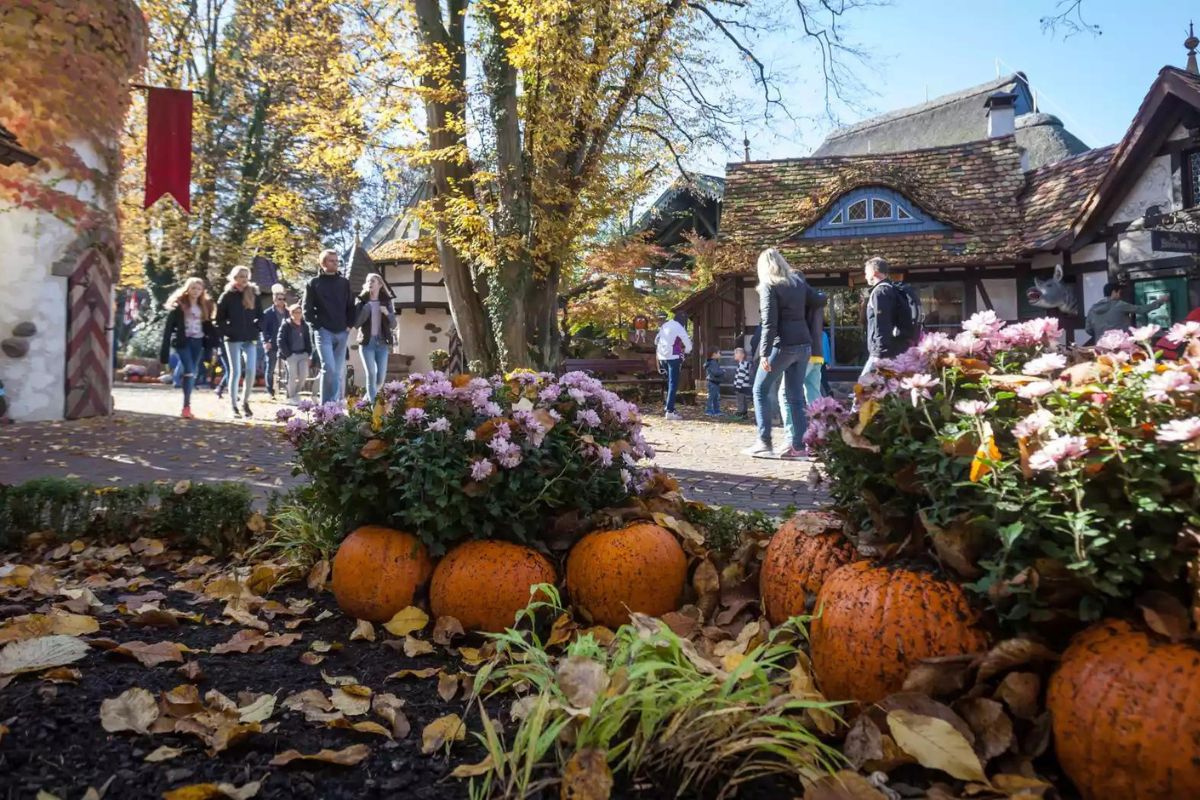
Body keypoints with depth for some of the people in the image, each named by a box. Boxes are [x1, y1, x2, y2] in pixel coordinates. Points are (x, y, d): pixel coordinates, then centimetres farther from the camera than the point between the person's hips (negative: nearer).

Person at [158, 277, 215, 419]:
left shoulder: (205, 306, 12)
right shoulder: (178, 305, -1)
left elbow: (208, 326, 14)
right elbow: (169, 326, -3)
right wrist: (165, 347, -9)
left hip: (198, 342, 5)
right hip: (182, 342, -5)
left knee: (193, 373, 6)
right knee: (189, 371, -16)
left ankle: (187, 406, 13)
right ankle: (186, 406, -15)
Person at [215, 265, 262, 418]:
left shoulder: (253, 295, 8)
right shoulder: (227, 296, 0)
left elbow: (260, 316, 13)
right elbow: (220, 319, 3)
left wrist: (255, 329, 1)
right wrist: (228, 331, -7)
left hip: (250, 339, 3)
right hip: (233, 340, -2)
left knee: (251, 371, -5)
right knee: (235, 372, -3)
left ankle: (245, 402, 12)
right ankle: (234, 406, 3)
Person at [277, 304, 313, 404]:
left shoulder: (304, 326, 14)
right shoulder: (286, 326, -2)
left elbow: (308, 341, 19)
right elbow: (280, 341, -6)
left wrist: (308, 354, 7)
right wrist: (288, 354, -12)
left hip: (303, 354, 5)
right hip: (290, 355, -4)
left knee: (304, 374, -5)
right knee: (293, 376, -7)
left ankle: (296, 392, 18)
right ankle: (291, 397, 8)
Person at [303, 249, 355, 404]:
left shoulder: (344, 283, 13)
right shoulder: (313, 283, 4)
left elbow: (351, 306, 16)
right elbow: (307, 309, 3)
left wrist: (349, 325, 4)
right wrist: (316, 326, -7)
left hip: (342, 333, 3)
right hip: (324, 332, -3)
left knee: (338, 371, 4)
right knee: (329, 368, -14)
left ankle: (336, 402, 11)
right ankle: (327, 403, -8)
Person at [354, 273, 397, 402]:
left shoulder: (387, 301, 7)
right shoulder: (362, 301, 2)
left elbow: (393, 325, 3)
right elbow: (356, 322, -7)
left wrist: (388, 313, -15)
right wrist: (366, 306, -16)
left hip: (382, 342, 2)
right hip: (367, 342, -2)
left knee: (381, 376, 1)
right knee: (371, 374, -12)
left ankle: (368, 398, 24)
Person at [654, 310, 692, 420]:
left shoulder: (664, 325, 13)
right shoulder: (679, 328, -8)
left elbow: (656, 340, 23)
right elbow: (689, 346, -7)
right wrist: (684, 352, 12)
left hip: (662, 357, 7)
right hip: (673, 357, -7)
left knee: (670, 382, 20)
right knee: (673, 384, -6)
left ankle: (668, 407, 20)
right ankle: (670, 411, -11)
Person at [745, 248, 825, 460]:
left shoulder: (769, 286, -7)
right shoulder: (798, 281, 11)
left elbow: (769, 322, -15)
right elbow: (819, 301, 20)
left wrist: (764, 352, -17)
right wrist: (821, 295, 43)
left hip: (782, 345, -6)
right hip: (803, 344, 6)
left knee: (761, 391, 6)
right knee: (795, 396, 10)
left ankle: (764, 443, 1)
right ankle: (798, 445, 7)